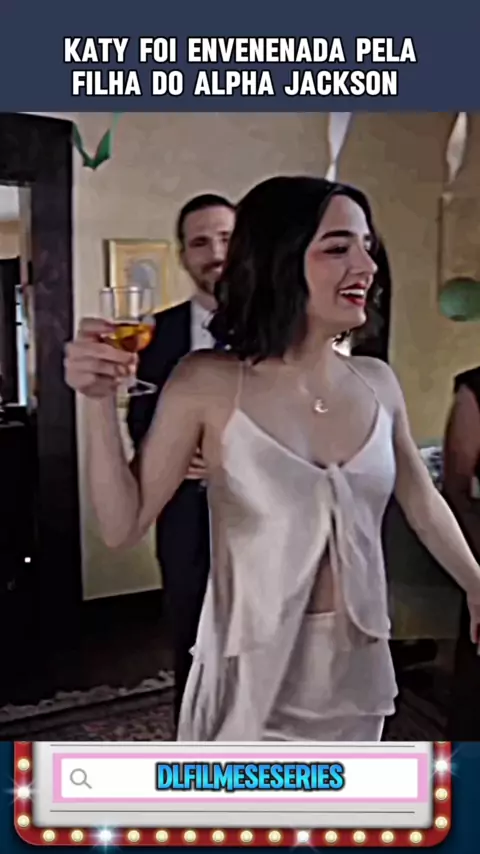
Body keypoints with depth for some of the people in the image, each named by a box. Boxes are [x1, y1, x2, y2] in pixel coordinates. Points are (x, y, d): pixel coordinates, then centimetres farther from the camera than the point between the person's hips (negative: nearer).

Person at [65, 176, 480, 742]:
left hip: (358, 667, 4)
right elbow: (123, 526, -12)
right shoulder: (208, 384, -14)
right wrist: (101, 402, -23)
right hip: (253, 673, -4)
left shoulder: (377, 383, -4)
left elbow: (423, 503, 11)